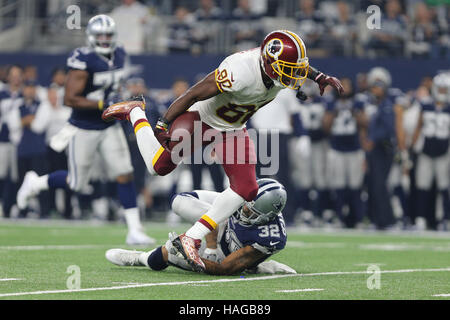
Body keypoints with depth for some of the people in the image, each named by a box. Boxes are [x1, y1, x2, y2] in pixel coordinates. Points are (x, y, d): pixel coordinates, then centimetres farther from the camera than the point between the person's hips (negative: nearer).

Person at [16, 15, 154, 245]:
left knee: (125, 176, -3)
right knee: (77, 184, 4)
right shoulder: (84, 61, -21)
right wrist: (104, 105, -28)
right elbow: (70, 99, -25)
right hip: (83, 130, -6)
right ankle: (35, 183, 30)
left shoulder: (119, 56, 4)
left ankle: (134, 231, 1)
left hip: (109, 128, 6)